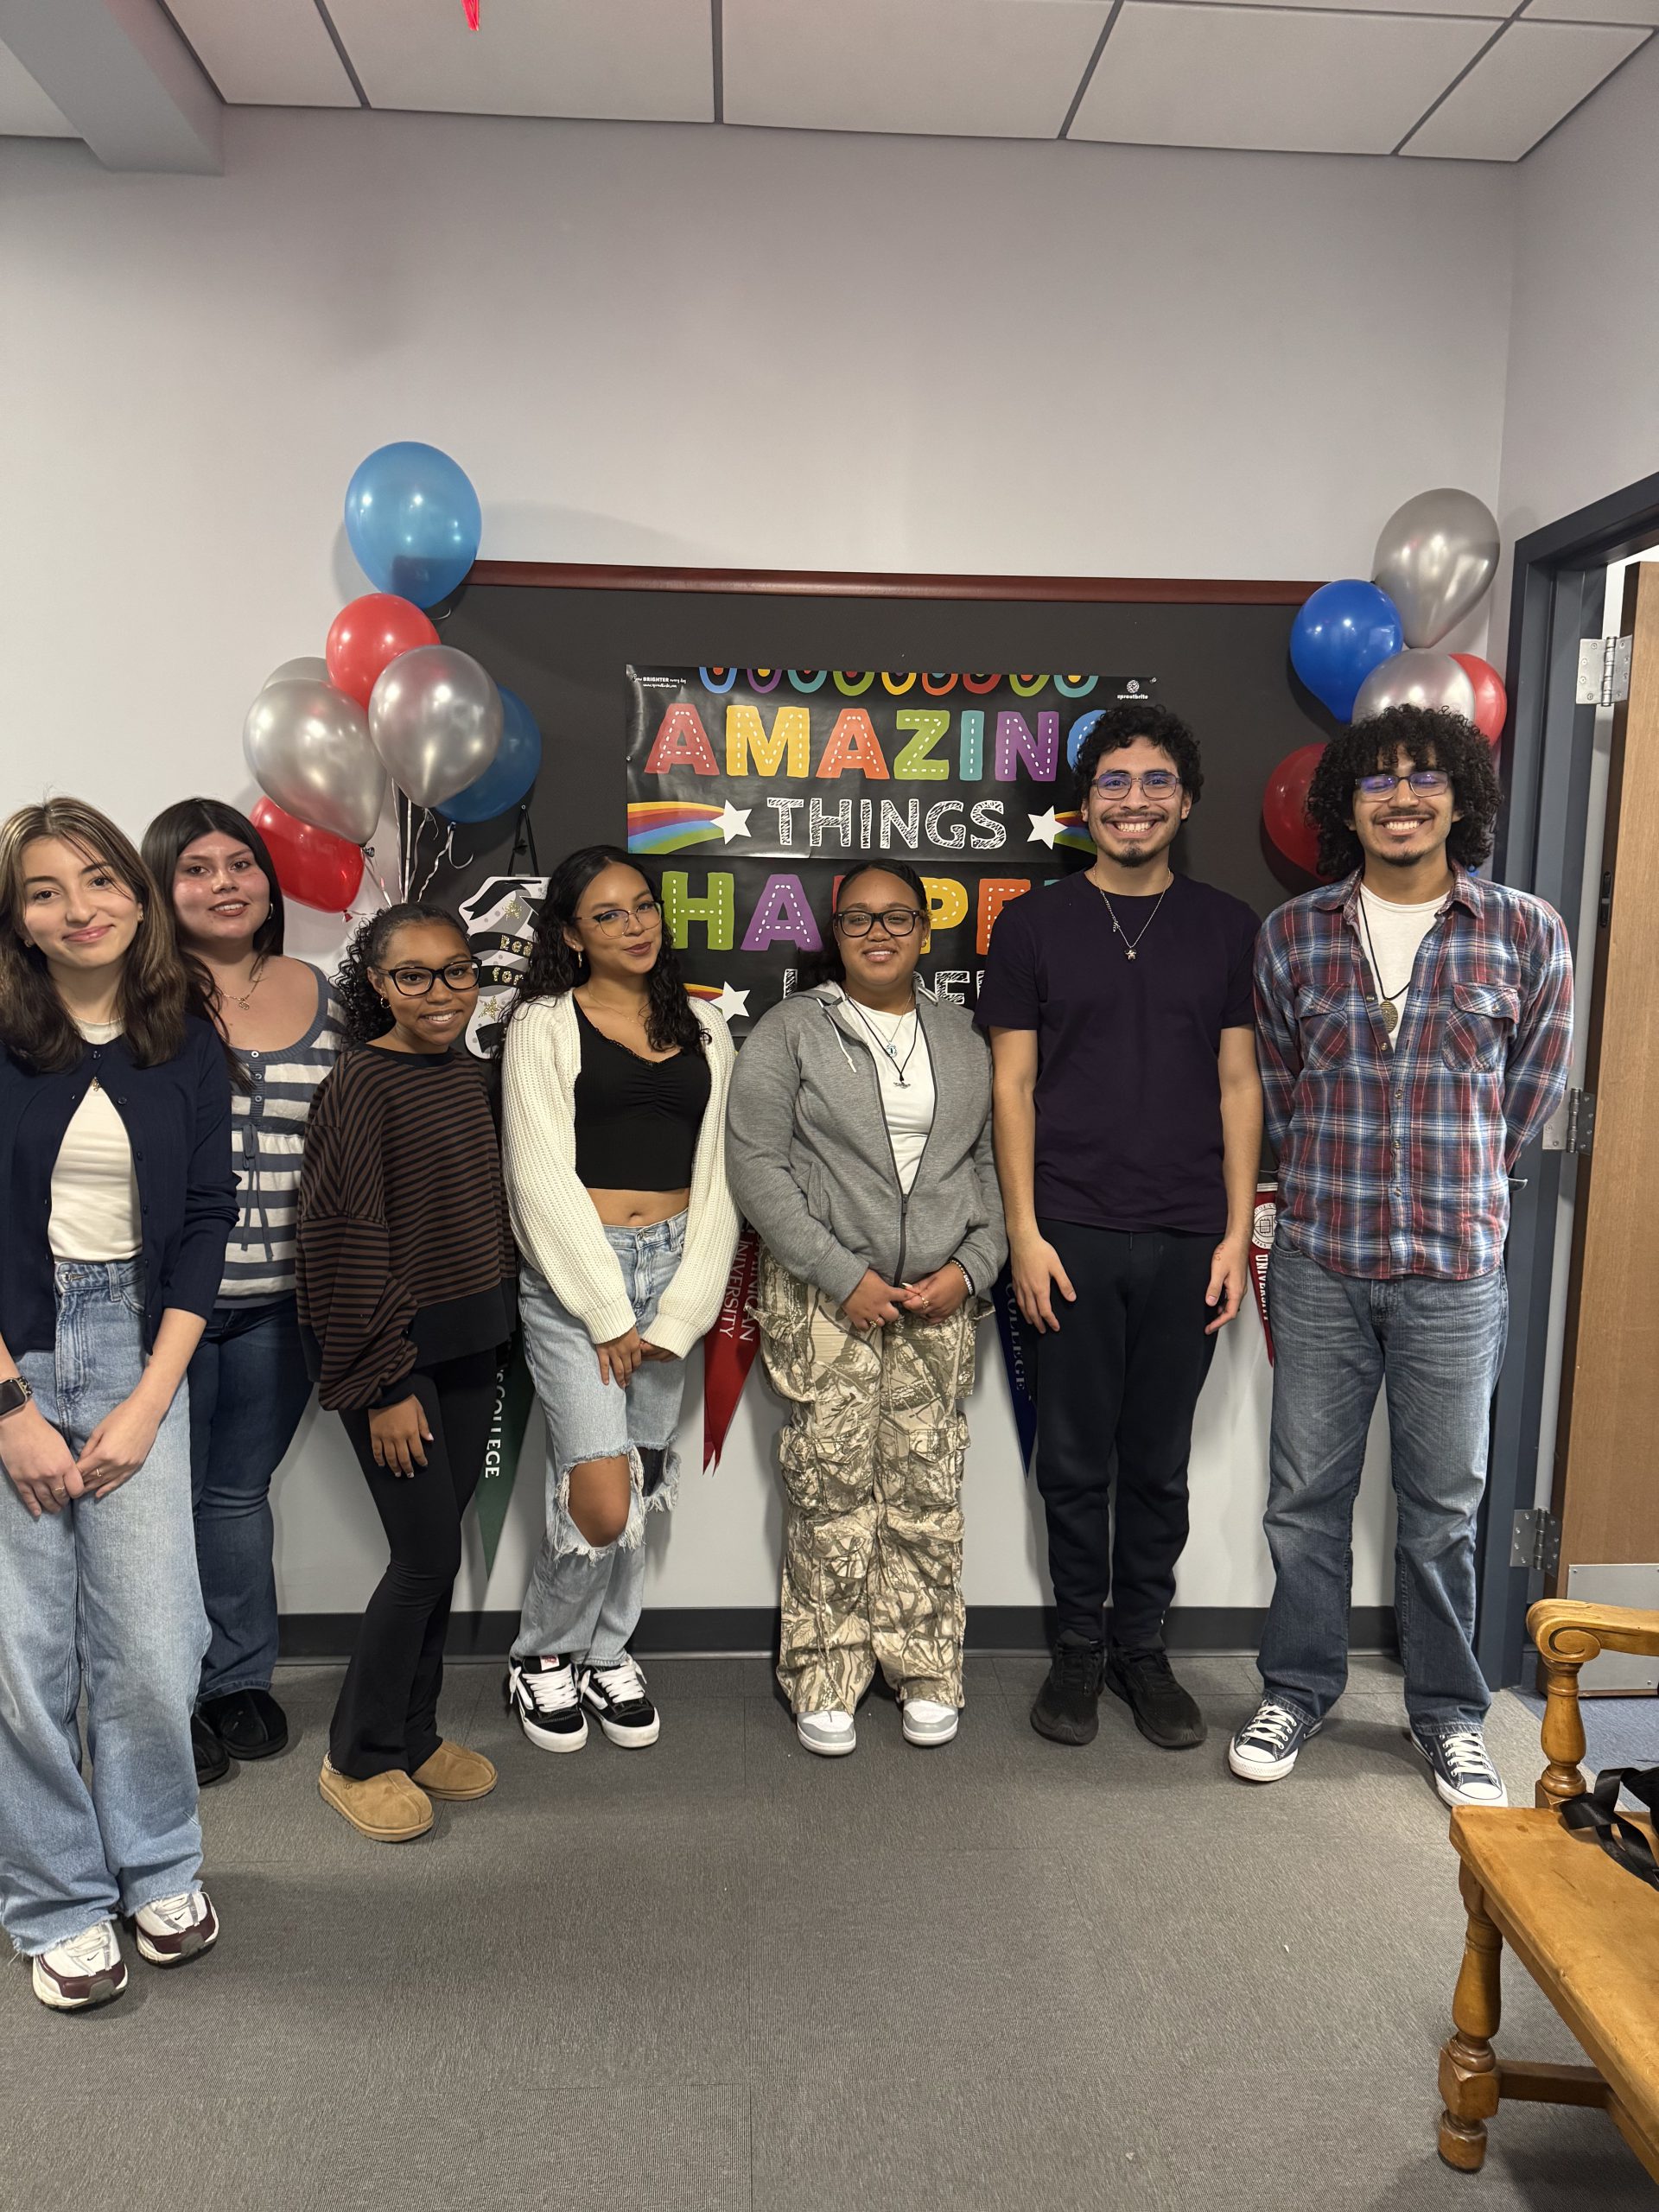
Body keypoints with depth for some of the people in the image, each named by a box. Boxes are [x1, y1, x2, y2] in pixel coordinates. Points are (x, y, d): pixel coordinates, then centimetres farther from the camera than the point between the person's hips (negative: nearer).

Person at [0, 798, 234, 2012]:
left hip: (136, 1353, 2)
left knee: (152, 1639, 3)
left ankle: (158, 1865, 28)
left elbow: (206, 1224, 4)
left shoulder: (188, 1049, 4)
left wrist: (147, 1402, -3)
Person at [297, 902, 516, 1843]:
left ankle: (415, 1731, 32)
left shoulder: (471, 1072, 8)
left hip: (470, 1346, 7)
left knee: (439, 1549, 14)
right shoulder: (359, 1084, -15)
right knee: (430, 1552, -2)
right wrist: (384, 1385, -16)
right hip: (394, 1349, -7)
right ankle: (361, 1757, 18)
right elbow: (348, 1244, -16)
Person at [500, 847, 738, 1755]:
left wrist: (678, 1313, -2)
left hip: (674, 1273, 4)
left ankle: (606, 1653, 33)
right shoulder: (545, 1024, -1)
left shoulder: (701, 1028, 11)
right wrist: (609, 1313, -11)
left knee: (644, 1483, 10)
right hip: (573, 1275, -4)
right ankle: (542, 1653, 18)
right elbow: (543, 1177, -7)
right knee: (603, 1501, -10)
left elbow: (716, 1175, 7)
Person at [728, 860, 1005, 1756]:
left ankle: (924, 1672, 22)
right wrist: (843, 1276, -13)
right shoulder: (790, 1031, 0)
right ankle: (824, 1681, 16)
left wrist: (971, 1267, -2)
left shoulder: (962, 1037, 12)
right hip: (824, 1295, -3)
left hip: (940, 1295, 3)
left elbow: (994, 1161, 13)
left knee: (928, 1485, 6)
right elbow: (756, 1163, -7)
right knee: (830, 1488, 1)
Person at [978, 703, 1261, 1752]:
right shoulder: (1034, 924, 1)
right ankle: (1079, 1645, 26)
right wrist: (1025, 1231, -6)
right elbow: (1014, 1086, 0)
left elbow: (1238, 1085, 6)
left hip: (1187, 1241, 1)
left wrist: (1238, 1232, 0)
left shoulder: (1227, 927, 5)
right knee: (1074, 1458, 9)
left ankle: (1143, 1645, 28)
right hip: (1073, 1234, -1)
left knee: (1161, 1461, 12)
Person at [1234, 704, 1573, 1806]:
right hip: (1319, 1261, 1)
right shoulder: (1294, 933, 2)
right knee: (1306, 1494, 11)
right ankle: (1298, 1690, 29)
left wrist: (1455, 1195, 11)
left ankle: (1449, 1714, 30)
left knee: (1444, 1506, 11)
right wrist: (1336, 1186, 9)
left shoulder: (1528, 933, -1)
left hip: (1456, 1268, -1)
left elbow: (1533, 1091, 7)